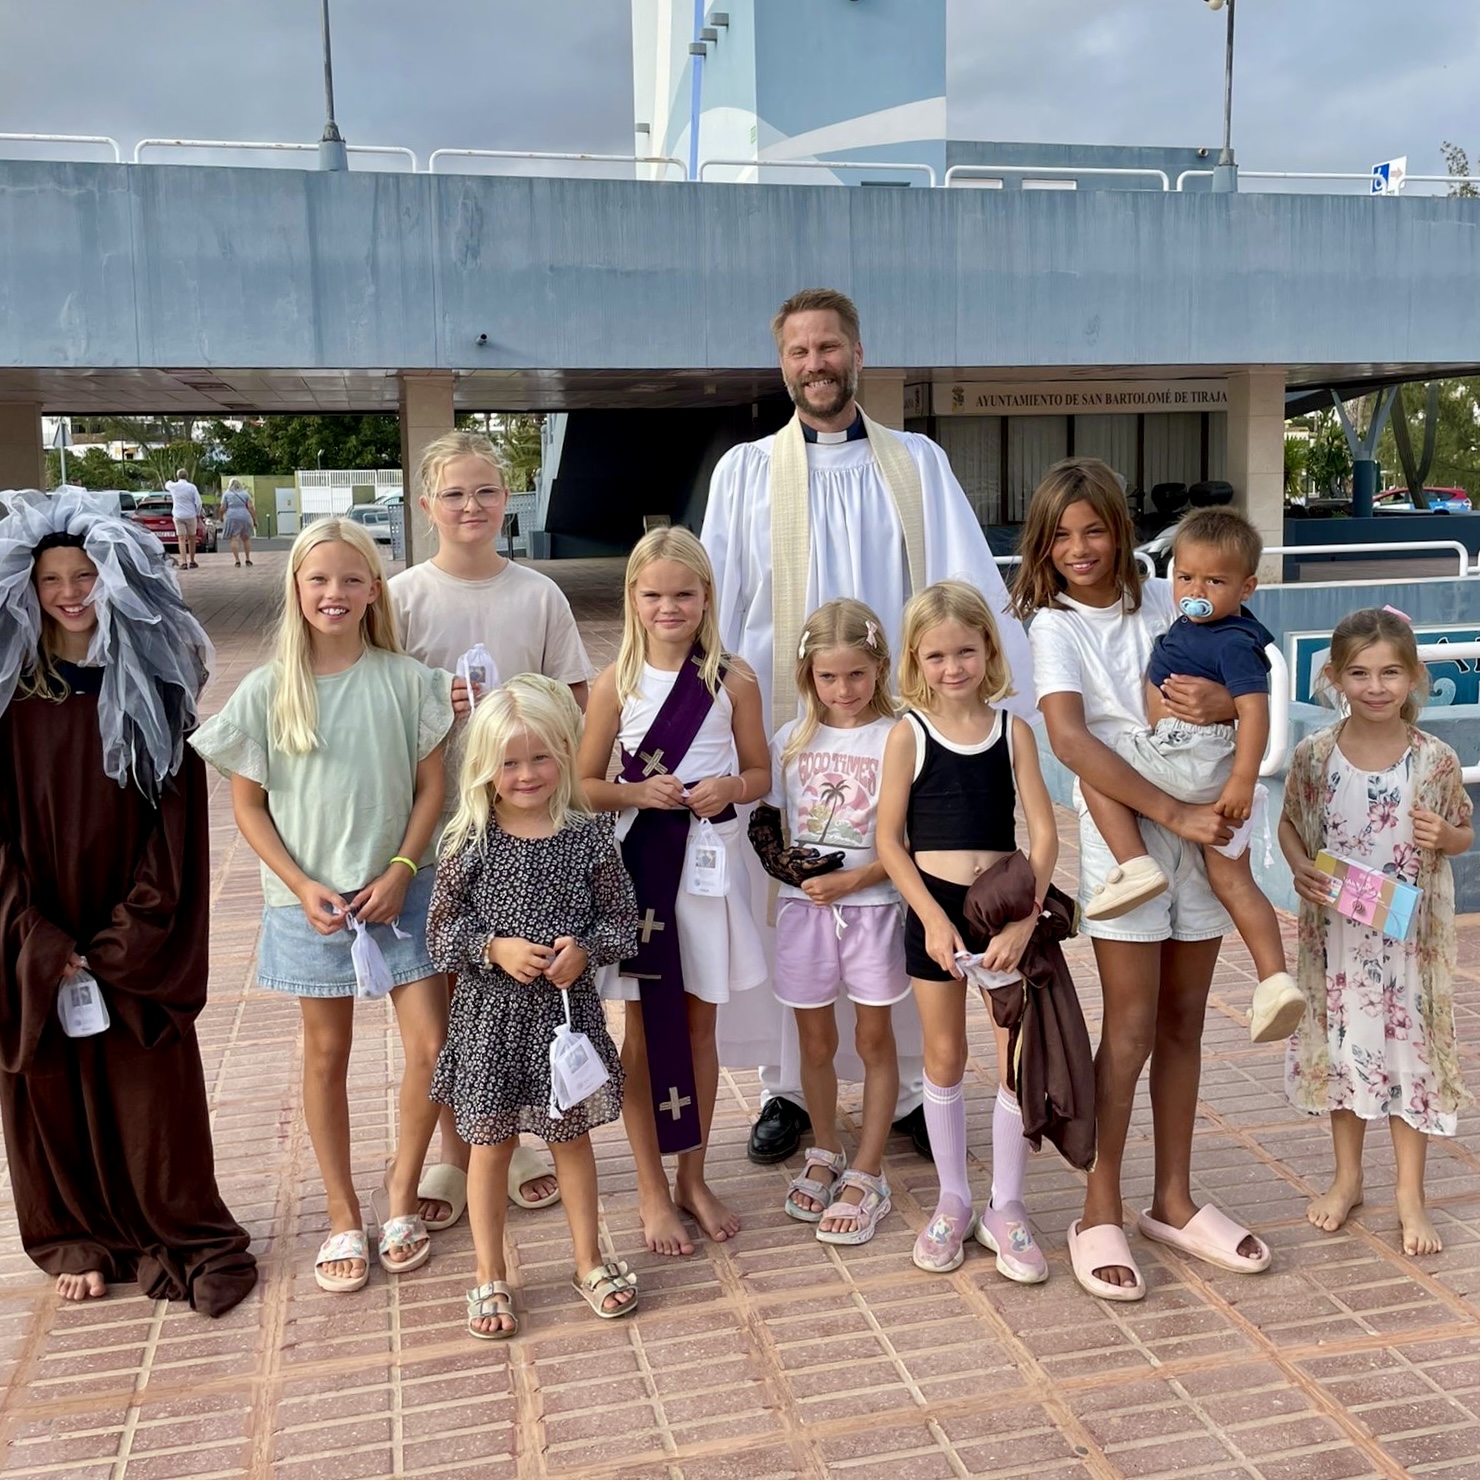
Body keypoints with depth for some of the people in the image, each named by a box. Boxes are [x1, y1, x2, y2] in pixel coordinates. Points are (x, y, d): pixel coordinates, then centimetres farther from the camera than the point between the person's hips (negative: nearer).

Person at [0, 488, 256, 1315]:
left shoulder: (155, 686, -2)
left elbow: (177, 815, -4)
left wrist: (131, 934, -11)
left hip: (136, 937, -1)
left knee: (154, 1086, 4)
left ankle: (183, 1236, 22)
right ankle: (79, 1238, 30)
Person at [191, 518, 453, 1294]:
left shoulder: (406, 680, -5)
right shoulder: (265, 691, -5)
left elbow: (430, 787, -1)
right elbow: (247, 803, -1)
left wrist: (401, 871, -12)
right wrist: (302, 886, -10)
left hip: (399, 894, 0)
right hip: (310, 901, 0)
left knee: (432, 1048, -2)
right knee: (326, 1054, 12)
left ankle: (401, 1188, 23)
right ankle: (343, 1215, 27)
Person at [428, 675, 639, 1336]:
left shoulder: (589, 836, -6)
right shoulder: (469, 842, -8)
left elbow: (622, 919, 1)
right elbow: (441, 930, -4)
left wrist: (586, 948, -17)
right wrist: (494, 949, -19)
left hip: (569, 1009, 1)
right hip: (491, 1014, -1)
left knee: (573, 1135, 17)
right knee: (490, 1144, 11)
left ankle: (589, 1260, 35)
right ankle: (490, 1276, 29)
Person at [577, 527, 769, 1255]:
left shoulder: (733, 681, -2)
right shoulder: (616, 683, -3)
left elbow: (760, 772, 6)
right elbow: (585, 784, 1)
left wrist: (729, 789, -15)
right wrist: (636, 792, -18)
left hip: (709, 864, 1)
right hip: (640, 864, -1)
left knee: (699, 1026, 13)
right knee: (645, 1031, 7)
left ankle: (693, 1178, 30)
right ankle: (652, 1192, 21)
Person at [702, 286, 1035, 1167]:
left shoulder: (919, 463, 9)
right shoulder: (746, 470, 8)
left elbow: (970, 587, 0)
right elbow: (716, 606, 6)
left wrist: (1021, 698, -9)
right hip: (782, 727, 0)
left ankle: (910, 1087, 21)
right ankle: (789, 1088, 21)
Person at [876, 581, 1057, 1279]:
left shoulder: (1014, 730, -1)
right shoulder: (909, 733, -5)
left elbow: (1044, 834, -4)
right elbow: (890, 838, -5)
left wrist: (1025, 919, -14)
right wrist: (933, 917, -12)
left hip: (1005, 908, 1)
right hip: (935, 909, -1)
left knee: (1019, 1058, 2)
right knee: (944, 1058, 11)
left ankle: (1005, 1205, 21)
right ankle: (952, 1200, 28)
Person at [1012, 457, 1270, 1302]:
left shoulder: (1166, 602, 7)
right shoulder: (1055, 625, -6)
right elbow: (1070, 737, -20)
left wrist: (1226, 704, -15)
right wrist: (1172, 813, -24)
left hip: (1203, 827, 4)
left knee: (1184, 1021, 11)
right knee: (1132, 1030, -3)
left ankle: (1174, 1200, 25)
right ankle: (1101, 1216, 11)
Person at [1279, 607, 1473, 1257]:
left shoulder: (1436, 760, -9)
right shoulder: (1313, 755, -7)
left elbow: (1465, 833, 4)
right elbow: (1290, 822, 6)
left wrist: (1442, 837, -18)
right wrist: (1300, 868, -13)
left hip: (1410, 934, -1)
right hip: (1335, 932, 1)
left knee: (1409, 1046, 8)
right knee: (1341, 1046, 13)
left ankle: (1410, 1195, 24)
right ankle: (1346, 1178, 32)